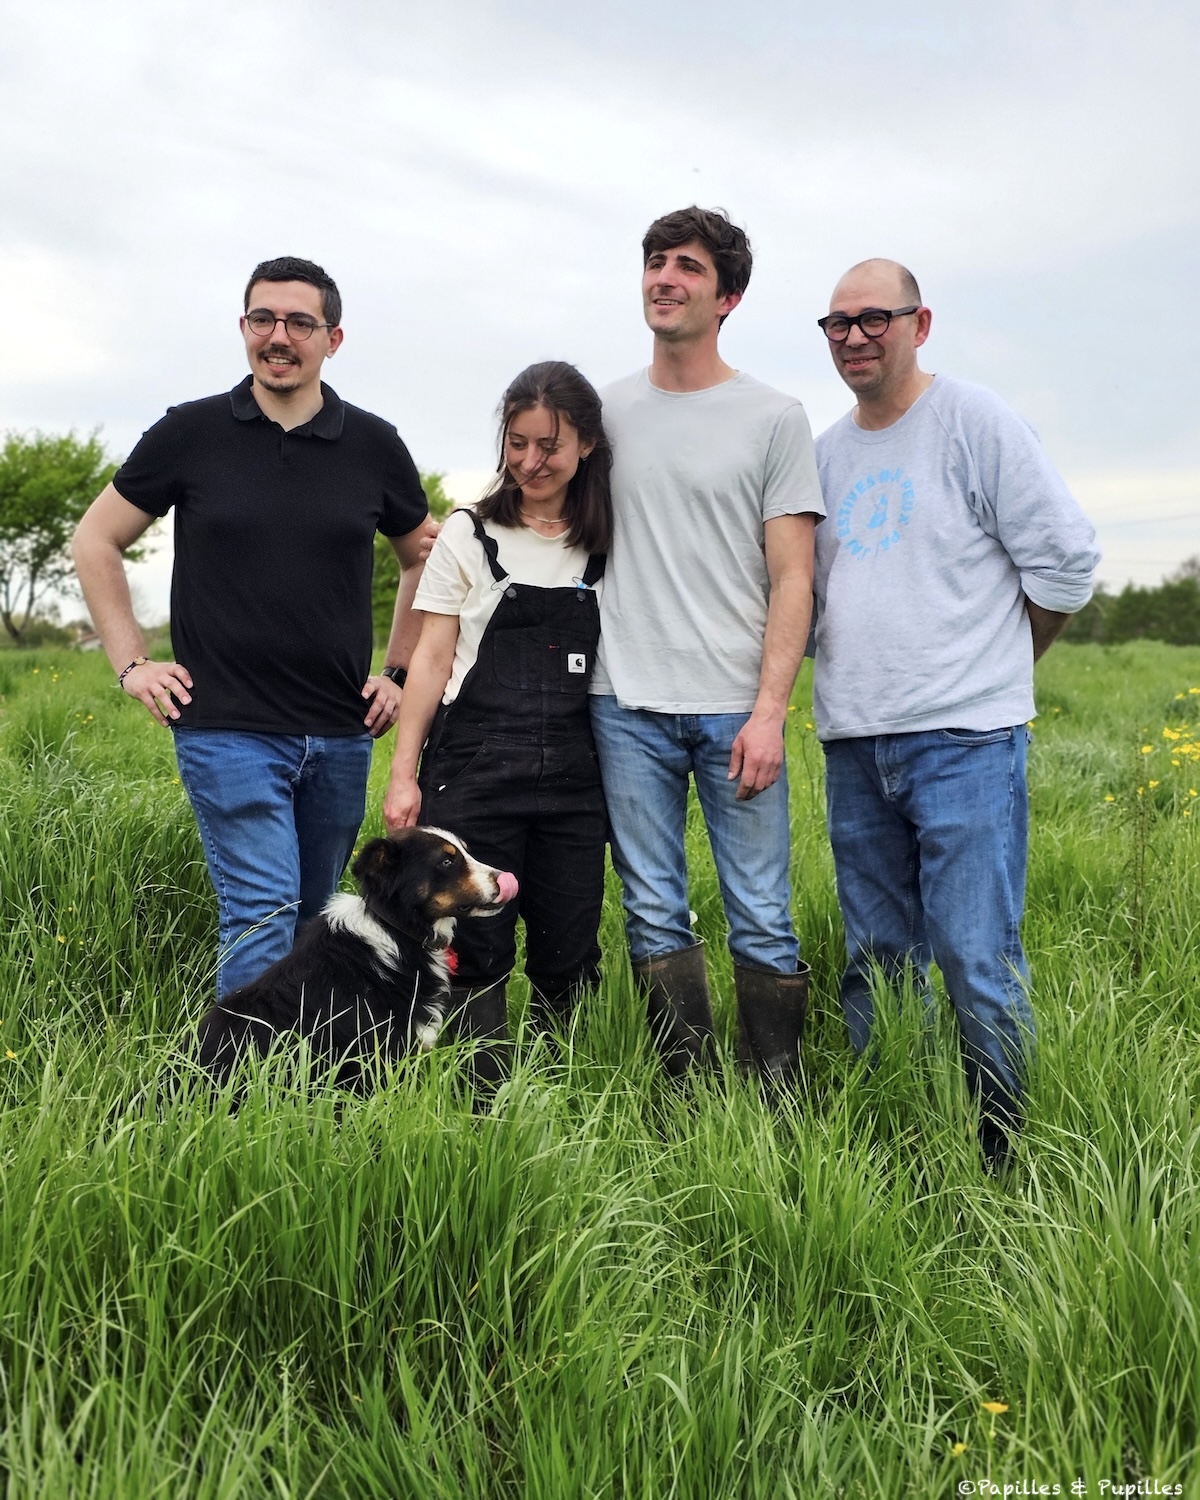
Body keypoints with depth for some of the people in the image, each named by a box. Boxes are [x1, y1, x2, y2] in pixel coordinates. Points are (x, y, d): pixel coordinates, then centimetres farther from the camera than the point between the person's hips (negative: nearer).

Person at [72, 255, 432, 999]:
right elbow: (97, 542, 9)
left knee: (314, 923, 13)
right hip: (227, 730, -3)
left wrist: (400, 671, 10)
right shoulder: (192, 432, 0)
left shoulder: (374, 445, 4)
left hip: (342, 735, 3)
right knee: (265, 916, -13)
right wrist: (131, 662, 1)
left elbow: (425, 560, 18)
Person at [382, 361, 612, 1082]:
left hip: (572, 775, 2)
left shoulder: (605, 547, 10)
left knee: (569, 958, 5)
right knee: (477, 953, -2)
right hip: (473, 771, -2)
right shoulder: (469, 535, 4)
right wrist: (404, 773, -3)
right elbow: (432, 657, 2)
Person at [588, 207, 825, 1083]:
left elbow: (792, 580, -1)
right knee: (654, 917, 5)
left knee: (762, 921, 0)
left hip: (736, 709, -2)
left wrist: (769, 711, -10)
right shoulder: (607, 411, 13)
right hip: (627, 706, 3)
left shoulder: (775, 418, 4)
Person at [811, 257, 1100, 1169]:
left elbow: (1065, 560, -3)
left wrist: (994, 665, 6)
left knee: (978, 964, -8)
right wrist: (857, 679, 13)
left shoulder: (976, 422, -2)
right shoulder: (827, 453, 15)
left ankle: (1004, 1162, 6)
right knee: (876, 964, 11)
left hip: (963, 740, -6)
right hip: (854, 746, 6)